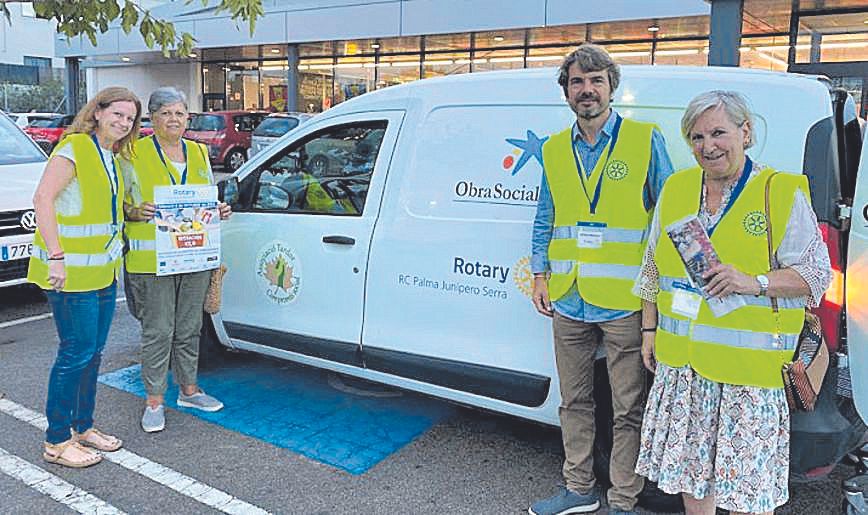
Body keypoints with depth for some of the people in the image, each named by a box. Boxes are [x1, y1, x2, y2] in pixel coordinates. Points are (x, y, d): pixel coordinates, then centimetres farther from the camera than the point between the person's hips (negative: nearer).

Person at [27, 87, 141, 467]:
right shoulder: (75, 149, -11)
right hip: (71, 271, -9)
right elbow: (43, 198, -20)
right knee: (76, 353, -4)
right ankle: (57, 442, 10)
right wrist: (55, 257, -25)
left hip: (103, 269, 9)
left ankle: (83, 427, 28)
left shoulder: (112, 158, 15)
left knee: (93, 352, 14)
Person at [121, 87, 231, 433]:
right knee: (158, 331, -1)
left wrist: (220, 211, 2)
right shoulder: (135, 154, 0)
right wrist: (136, 212, -19)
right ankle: (154, 401, 12)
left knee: (190, 327, 14)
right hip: (151, 259, -4)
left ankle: (189, 389, 29)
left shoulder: (199, 154, 14)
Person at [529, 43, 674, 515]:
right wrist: (540, 277, 12)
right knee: (574, 402, 16)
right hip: (568, 302, 4)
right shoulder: (554, 149, 10)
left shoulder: (645, 140, -2)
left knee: (628, 410, 6)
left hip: (625, 303, -4)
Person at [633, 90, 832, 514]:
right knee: (689, 464, 17)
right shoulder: (675, 188, 7)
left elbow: (816, 274, -5)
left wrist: (754, 282, -21)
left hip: (748, 367, -4)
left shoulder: (784, 193, -6)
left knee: (748, 477, 6)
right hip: (681, 360, 5)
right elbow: (653, 266, 15)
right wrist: (649, 329, 14)